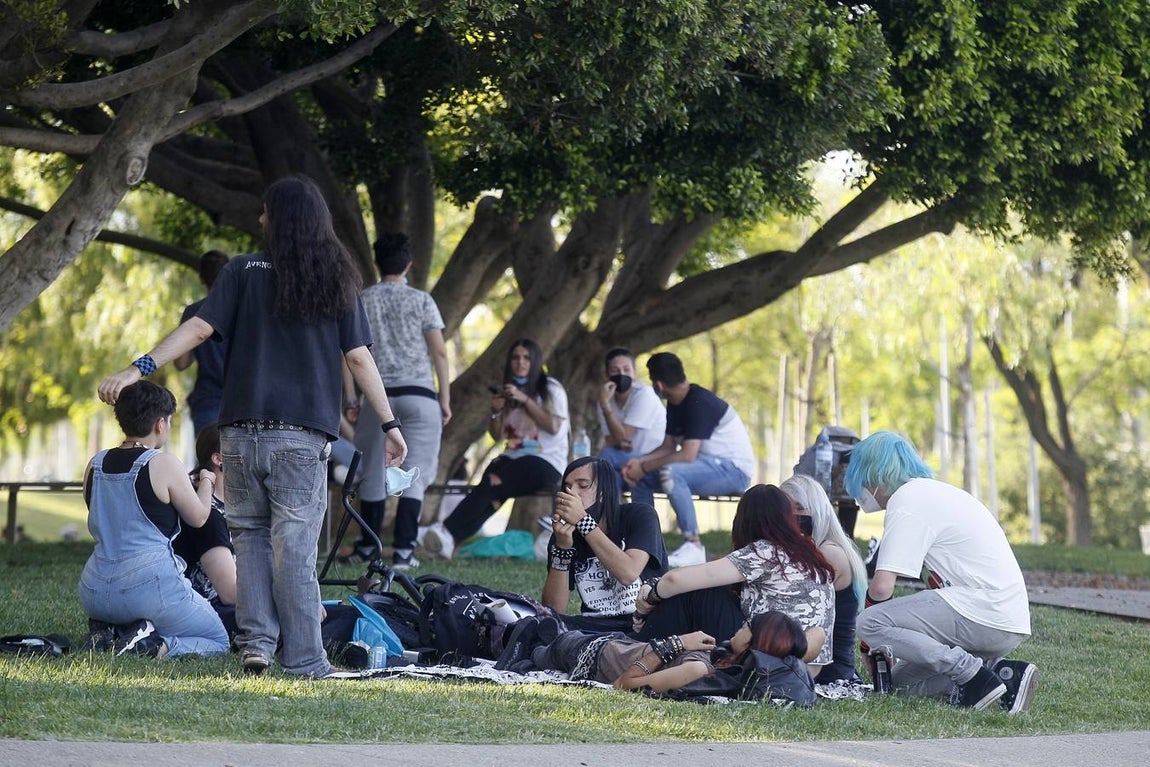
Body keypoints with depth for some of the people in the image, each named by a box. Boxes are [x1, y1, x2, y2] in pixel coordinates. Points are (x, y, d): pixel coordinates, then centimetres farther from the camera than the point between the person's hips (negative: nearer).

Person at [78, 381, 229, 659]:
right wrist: (205, 483, 23)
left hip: (95, 592, 6)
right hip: (151, 587, -6)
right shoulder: (164, 464, -11)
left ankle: (106, 634, 5)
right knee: (218, 641, 14)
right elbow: (198, 517, 1)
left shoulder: (95, 465, 6)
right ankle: (154, 646, -13)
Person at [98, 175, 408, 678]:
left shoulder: (244, 272, 2)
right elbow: (358, 358, 3)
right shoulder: (337, 280, 5)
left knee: (249, 535, 13)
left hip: (243, 429, 0)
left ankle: (255, 639, 1)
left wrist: (138, 369, -5)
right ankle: (303, 660, -2)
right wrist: (389, 424, 8)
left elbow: (199, 328, -6)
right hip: (304, 434, 0)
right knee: (294, 546, 0)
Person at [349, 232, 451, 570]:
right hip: (419, 394, -2)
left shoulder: (362, 301, 3)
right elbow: (439, 352, -3)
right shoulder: (421, 301, -1)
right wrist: (445, 398, 2)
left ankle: (369, 545, 22)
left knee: (373, 472, 12)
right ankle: (404, 549, -8)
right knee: (414, 474, -1)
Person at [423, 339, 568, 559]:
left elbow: (553, 427, -10)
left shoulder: (550, 389, 5)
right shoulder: (509, 392, 21)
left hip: (546, 462, -5)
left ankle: (449, 531, -49)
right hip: (513, 458, 5)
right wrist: (496, 412, -3)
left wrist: (524, 399, -14)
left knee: (494, 481, -32)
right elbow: (497, 436, 18)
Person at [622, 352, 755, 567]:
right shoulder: (675, 404, 8)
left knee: (670, 473, -34)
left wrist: (643, 467, -22)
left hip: (734, 470, -10)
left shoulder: (698, 403, -22)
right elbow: (668, 447, 9)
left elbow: (687, 455, -29)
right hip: (710, 466, 10)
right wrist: (637, 462, -8)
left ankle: (694, 546, -27)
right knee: (640, 476, 3)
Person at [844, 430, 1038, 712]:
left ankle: (973, 675, -17)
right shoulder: (937, 492, 23)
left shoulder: (906, 500, -7)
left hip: (984, 611, -10)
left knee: (870, 623, -16)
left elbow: (882, 586, -16)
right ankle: (999, 671, 2)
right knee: (901, 678, 16)